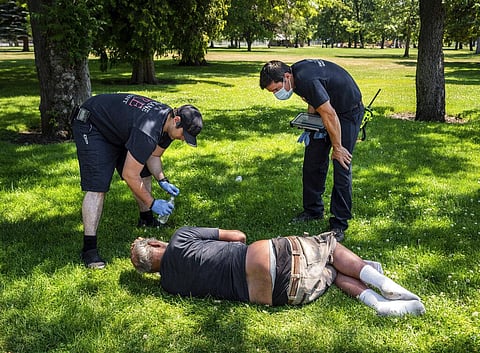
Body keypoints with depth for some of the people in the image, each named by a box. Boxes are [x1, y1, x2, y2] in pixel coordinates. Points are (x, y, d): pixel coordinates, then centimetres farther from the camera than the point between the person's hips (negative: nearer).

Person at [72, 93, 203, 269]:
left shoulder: (169, 122, -8)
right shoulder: (147, 131, -38)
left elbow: (154, 156, 7)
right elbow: (129, 175, -31)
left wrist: (163, 181, -10)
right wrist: (152, 203, -22)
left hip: (118, 128, 10)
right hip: (91, 126, -9)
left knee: (144, 173, 10)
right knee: (97, 186, -19)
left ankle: (146, 220, 31)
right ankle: (89, 248, -17)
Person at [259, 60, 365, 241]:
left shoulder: (307, 80, -34)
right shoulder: (296, 71, -5)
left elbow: (330, 115, -30)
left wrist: (337, 148, -21)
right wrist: (309, 127, 2)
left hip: (349, 111, -9)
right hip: (327, 108, 9)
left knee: (342, 167, -10)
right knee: (313, 161, 8)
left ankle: (339, 224, -3)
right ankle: (313, 210, 21)